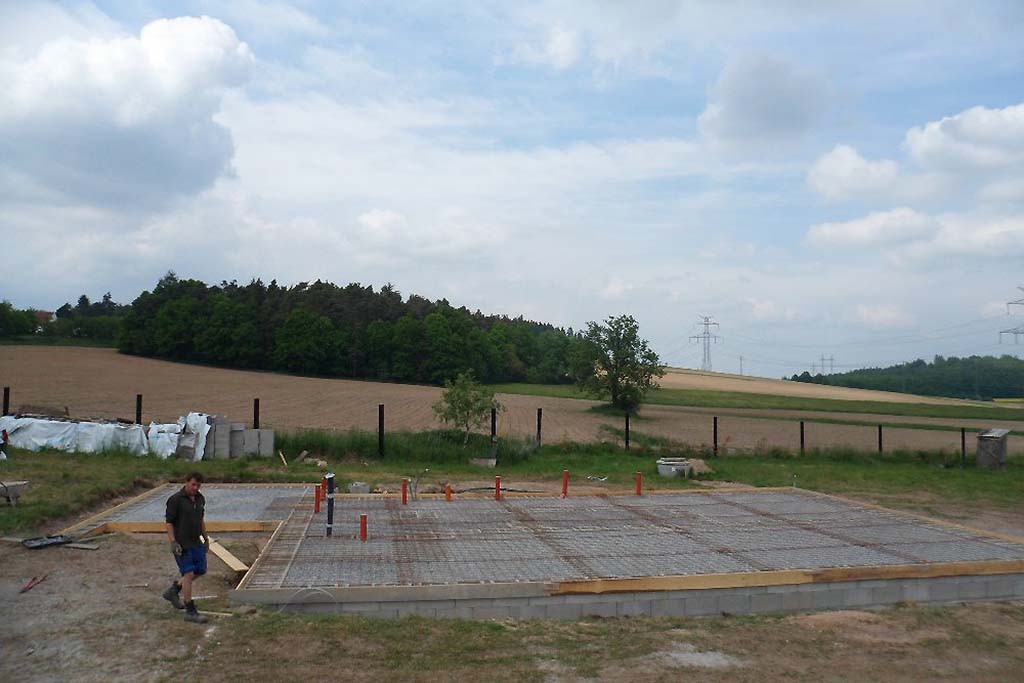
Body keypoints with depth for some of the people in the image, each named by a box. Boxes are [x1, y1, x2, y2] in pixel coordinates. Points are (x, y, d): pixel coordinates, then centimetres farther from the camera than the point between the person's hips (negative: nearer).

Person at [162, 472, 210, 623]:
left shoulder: (200, 499, 8)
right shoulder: (175, 499, -13)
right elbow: (169, 522, -13)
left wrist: (206, 538, 20)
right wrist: (173, 542, -20)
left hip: (196, 542, 8)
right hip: (182, 544, -8)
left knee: (200, 570, 12)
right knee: (189, 574, -9)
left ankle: (173, 591, 31)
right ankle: (190, 612, -3)